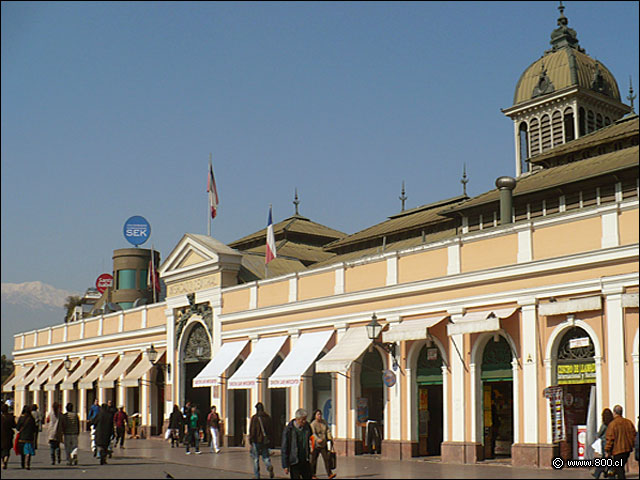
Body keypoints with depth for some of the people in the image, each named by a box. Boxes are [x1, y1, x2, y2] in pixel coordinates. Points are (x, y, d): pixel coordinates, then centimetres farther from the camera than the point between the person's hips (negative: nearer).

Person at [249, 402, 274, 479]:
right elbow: (271, 430, 8)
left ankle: (256, 475, 9)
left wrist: (250, 440, 0)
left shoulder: (254, 418, -9)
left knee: (256, 458, 7)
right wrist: (270, 440, 16)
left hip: (257, 441, -3)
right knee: (265, 456, 13)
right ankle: (269, 466, -17)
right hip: (266, 441, 3)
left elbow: (252, 430, -9)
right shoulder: (268, 417, 4)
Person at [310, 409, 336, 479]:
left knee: (327, 458, -4)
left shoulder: (324, 422, 9)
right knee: (314, 460, 5)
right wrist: (318, 439, -39)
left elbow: (328, 431, 11)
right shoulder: (313, 424, -9)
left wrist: (330, 439, -4)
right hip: (316, 445, -4)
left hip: (324, 444, 4)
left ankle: (329, 474, -6)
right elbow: (313, 433, -21)